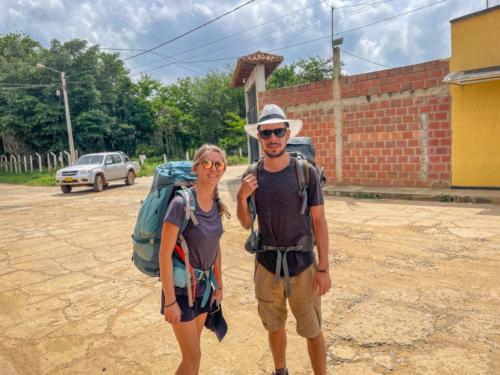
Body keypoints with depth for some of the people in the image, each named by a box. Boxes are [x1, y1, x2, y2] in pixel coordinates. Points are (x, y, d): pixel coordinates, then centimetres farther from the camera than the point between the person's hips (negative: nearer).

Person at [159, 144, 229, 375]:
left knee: (192, 351, 22)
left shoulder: (216, 204, -2)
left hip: (204, 286, 6)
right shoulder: (181, 204, -23)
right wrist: (170, 301, -19)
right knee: (193, 356, 6)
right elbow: (165, 254, -21)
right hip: (181, 288, -6)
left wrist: (218, 285, 12)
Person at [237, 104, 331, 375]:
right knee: (274, 326, 21)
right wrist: (242, 198, -14)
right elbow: (247, 224, 5)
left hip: (302, 263, -3)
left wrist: (323, 267, -9)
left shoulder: (306, 172, -10)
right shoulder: (252, 176, -2)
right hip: (267, 264, 3)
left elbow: (319, 220, -7)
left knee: (312, 330, 9)